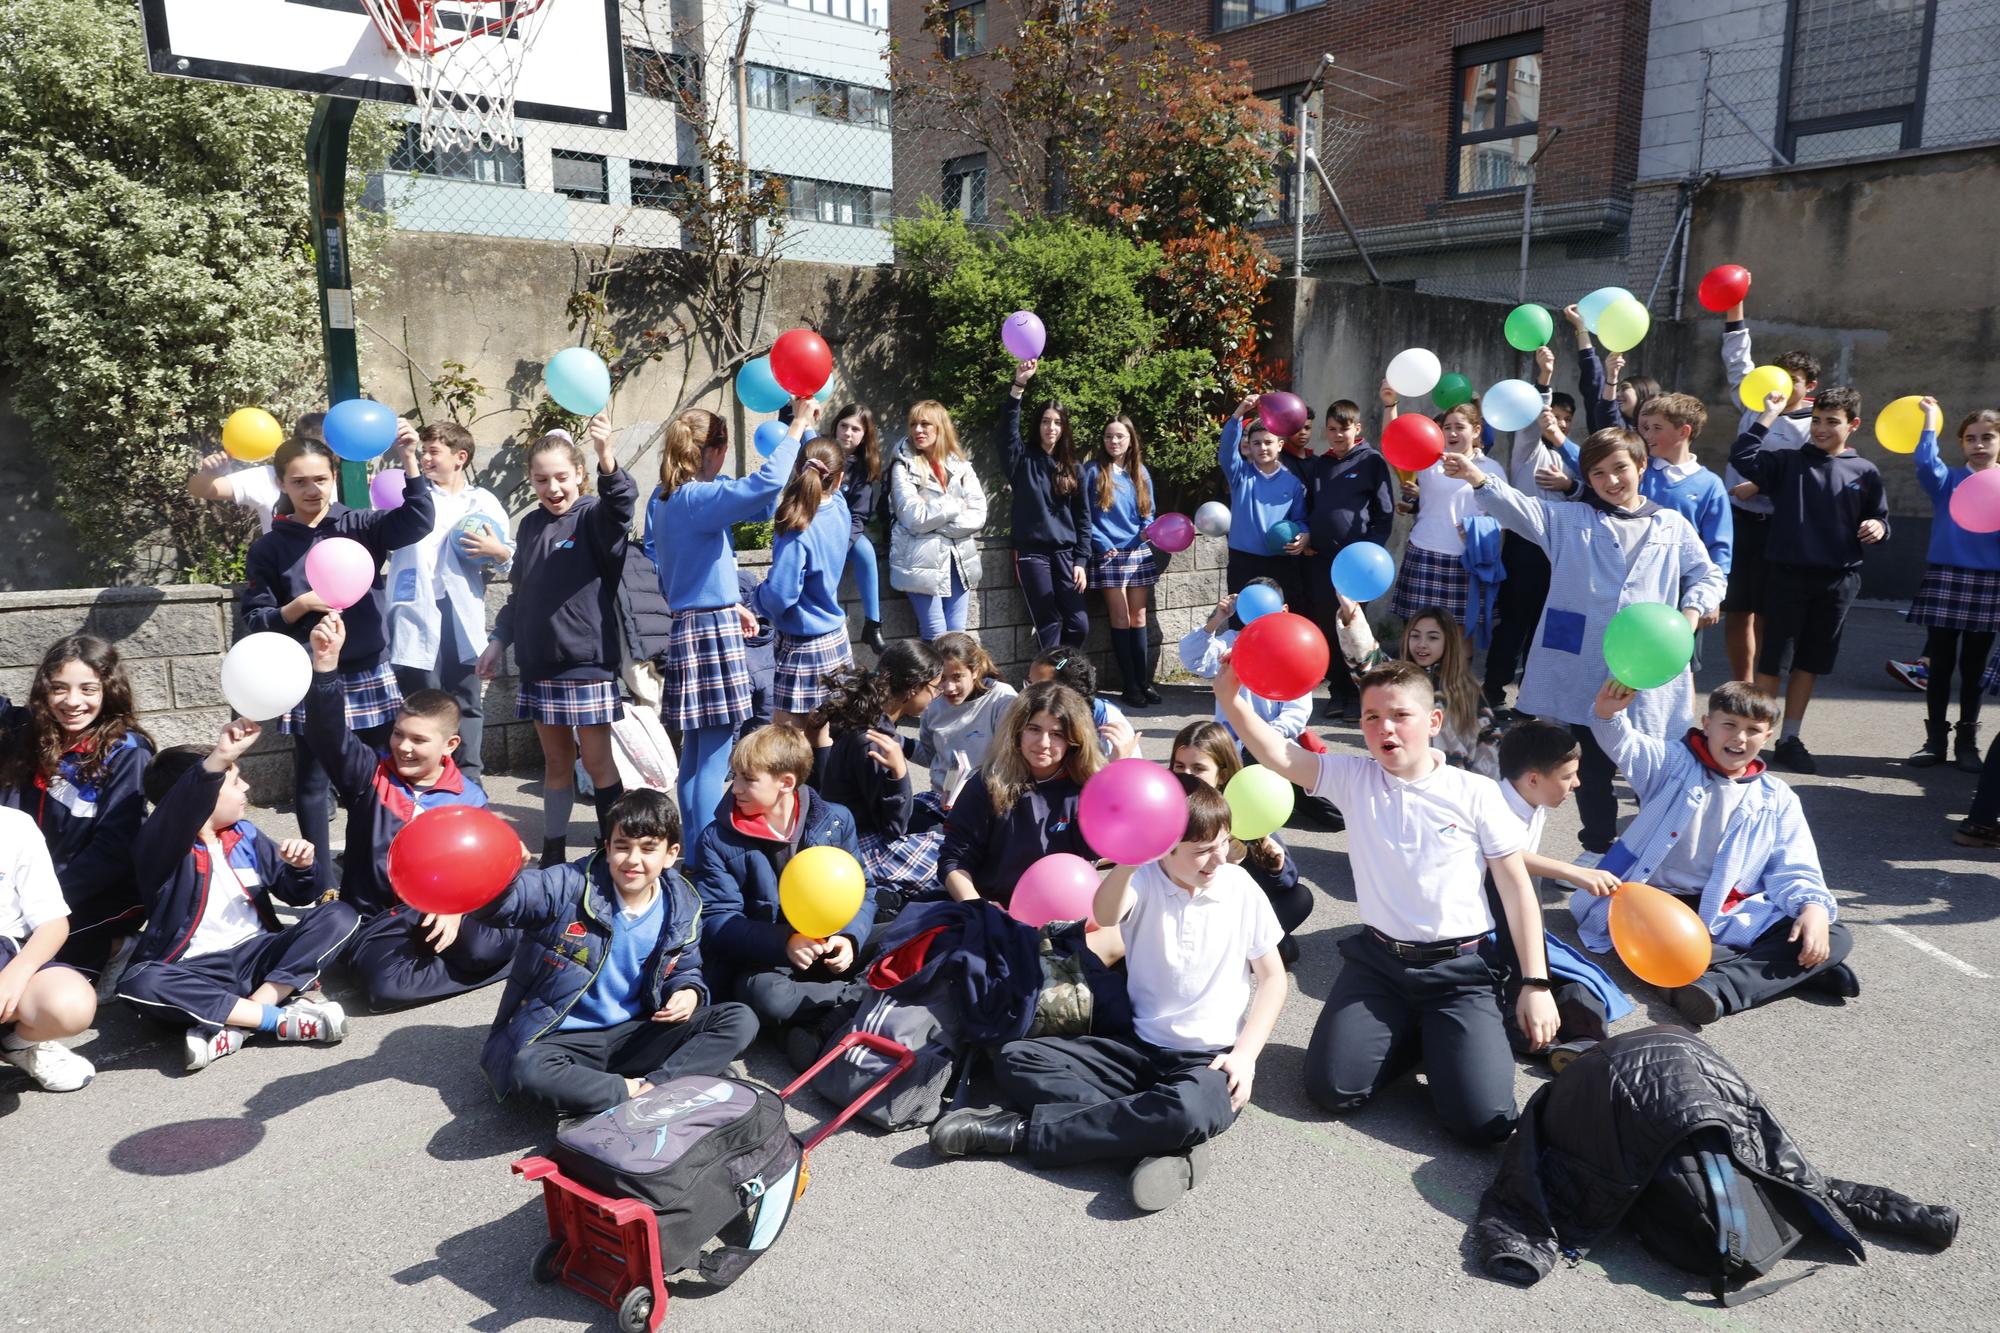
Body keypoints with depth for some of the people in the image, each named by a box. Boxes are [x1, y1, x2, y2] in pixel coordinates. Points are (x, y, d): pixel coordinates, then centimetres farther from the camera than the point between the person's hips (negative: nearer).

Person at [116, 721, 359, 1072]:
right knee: (139, 983, -36)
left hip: (257, 955, 5)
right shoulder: (158, 848, -5)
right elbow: (181, 809, -32)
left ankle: (236, 1026, -27)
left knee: (339, 915, -16)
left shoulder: (243, 834, 13)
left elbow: (297, 894, 19)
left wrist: (302, 867, -5)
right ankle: (280, 1018, -30)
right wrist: (217, 760, -50)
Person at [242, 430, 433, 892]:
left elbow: (417, 521, -17)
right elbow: (255, 622, 1)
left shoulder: (360, 526, 1)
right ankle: (322, 889, 20)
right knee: (312, 788, 8)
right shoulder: (268, 549, 2)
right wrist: (299, 606, -17)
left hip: (370, 676, 0)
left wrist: (409, 458, -27)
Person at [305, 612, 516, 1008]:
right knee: (385, 985, -31)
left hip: (436, 914, -1)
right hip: (375, 920, 2)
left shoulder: (469, 798, 3)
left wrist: (456, 908, -18)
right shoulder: (370, 776, 1)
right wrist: (326, 662, -28)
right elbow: (327, 732, -15)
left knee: (488, 949, -35)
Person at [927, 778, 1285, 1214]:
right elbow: (1105, 914, -28)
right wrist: (1130, 858, -49)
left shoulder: (1241, 888, -2)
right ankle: (1167, 1139, -25)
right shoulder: (1142, 879, -4)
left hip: (1210, 1061, -2)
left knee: (1189, 1109, -40)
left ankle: (1018, 1131, -25)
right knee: (1015, 1061, -15)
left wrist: (1246, 1054, -9)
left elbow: (1273, 977, 5)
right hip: (1139, 1048, 2)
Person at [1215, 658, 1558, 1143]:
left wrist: (1536, 983, -2)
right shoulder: (1353, 779, -1)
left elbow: (1516, 888, 0)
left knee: (1483, 1120, -14)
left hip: (1461, 969, -2)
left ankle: (1444, 1040, 18)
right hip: (1378, 958, 2)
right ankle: (1410, 1034, 20)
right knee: (1331, 1088, -6)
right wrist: (1230, 698, -35)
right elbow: (1277, 755, -17)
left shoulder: (1475, 793, -5)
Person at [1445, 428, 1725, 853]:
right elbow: (1519, 508, -10)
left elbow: (1708, 576, 16)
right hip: (1584, 668, 0)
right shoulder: (1567, 520, 5)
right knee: (1591, 765, 10)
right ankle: (1598, 847, 25)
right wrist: (1477, 477, -28)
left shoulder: (1672, 526, 9)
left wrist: (1690, 614, -4)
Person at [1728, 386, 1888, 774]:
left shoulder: (1865, 473, 8)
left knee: (1809, 663, 10)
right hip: (1786, 574, -2)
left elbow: (1880, 520, 15)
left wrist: (1878, 528, -8)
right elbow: (1741, 457, -13)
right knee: (1771, 660, 0)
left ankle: (1789, 738, 20)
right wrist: (1769, 415, -10)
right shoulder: (1787, 462, 2)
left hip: (1838, 581, 2)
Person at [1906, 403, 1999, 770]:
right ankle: (1935, 740, 12)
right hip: (1945, 578, -1)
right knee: (1940, 665, 3)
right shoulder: (1948, 481, 4)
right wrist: (1930, 421, -10)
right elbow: (1926, 464, -17)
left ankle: (1967, 742, 17)